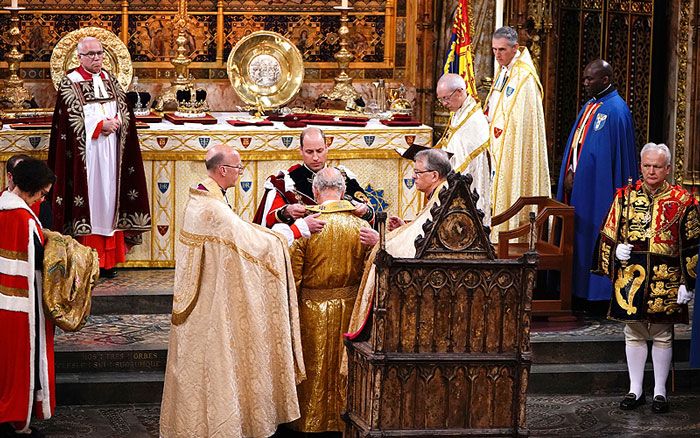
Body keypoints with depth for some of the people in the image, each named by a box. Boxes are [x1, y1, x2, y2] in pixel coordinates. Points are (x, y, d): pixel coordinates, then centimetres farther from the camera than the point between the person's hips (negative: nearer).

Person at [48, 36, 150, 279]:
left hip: (111, 151, 5)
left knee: (110, 198, 5)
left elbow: (125, 112, 12)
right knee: (89, 199, -5)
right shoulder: (70, 83, -3)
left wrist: (116, 122, -9)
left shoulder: (110, 80, 13)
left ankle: (108, 258, 10)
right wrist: (101, 125, -17)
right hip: (85, 153, -5)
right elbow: (73, 120, -11)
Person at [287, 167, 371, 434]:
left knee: (314, 366, 12)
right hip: (349, 310, 2)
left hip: (313, 311, -2)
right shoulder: (361, 227, -8)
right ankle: (344, 420, 25)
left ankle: (309, 423, 21)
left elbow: (293, 276, -11)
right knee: (345, 366, 15)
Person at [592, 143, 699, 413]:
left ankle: (659, 391, 16)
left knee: (662, 337, 6)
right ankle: (635, 390, 19)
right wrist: (616, 251, -9)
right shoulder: (625, 197, 6)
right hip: (630, 278, 2)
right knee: (634, 335, 9)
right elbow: (607, 236, 12)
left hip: (665, 282, -2)